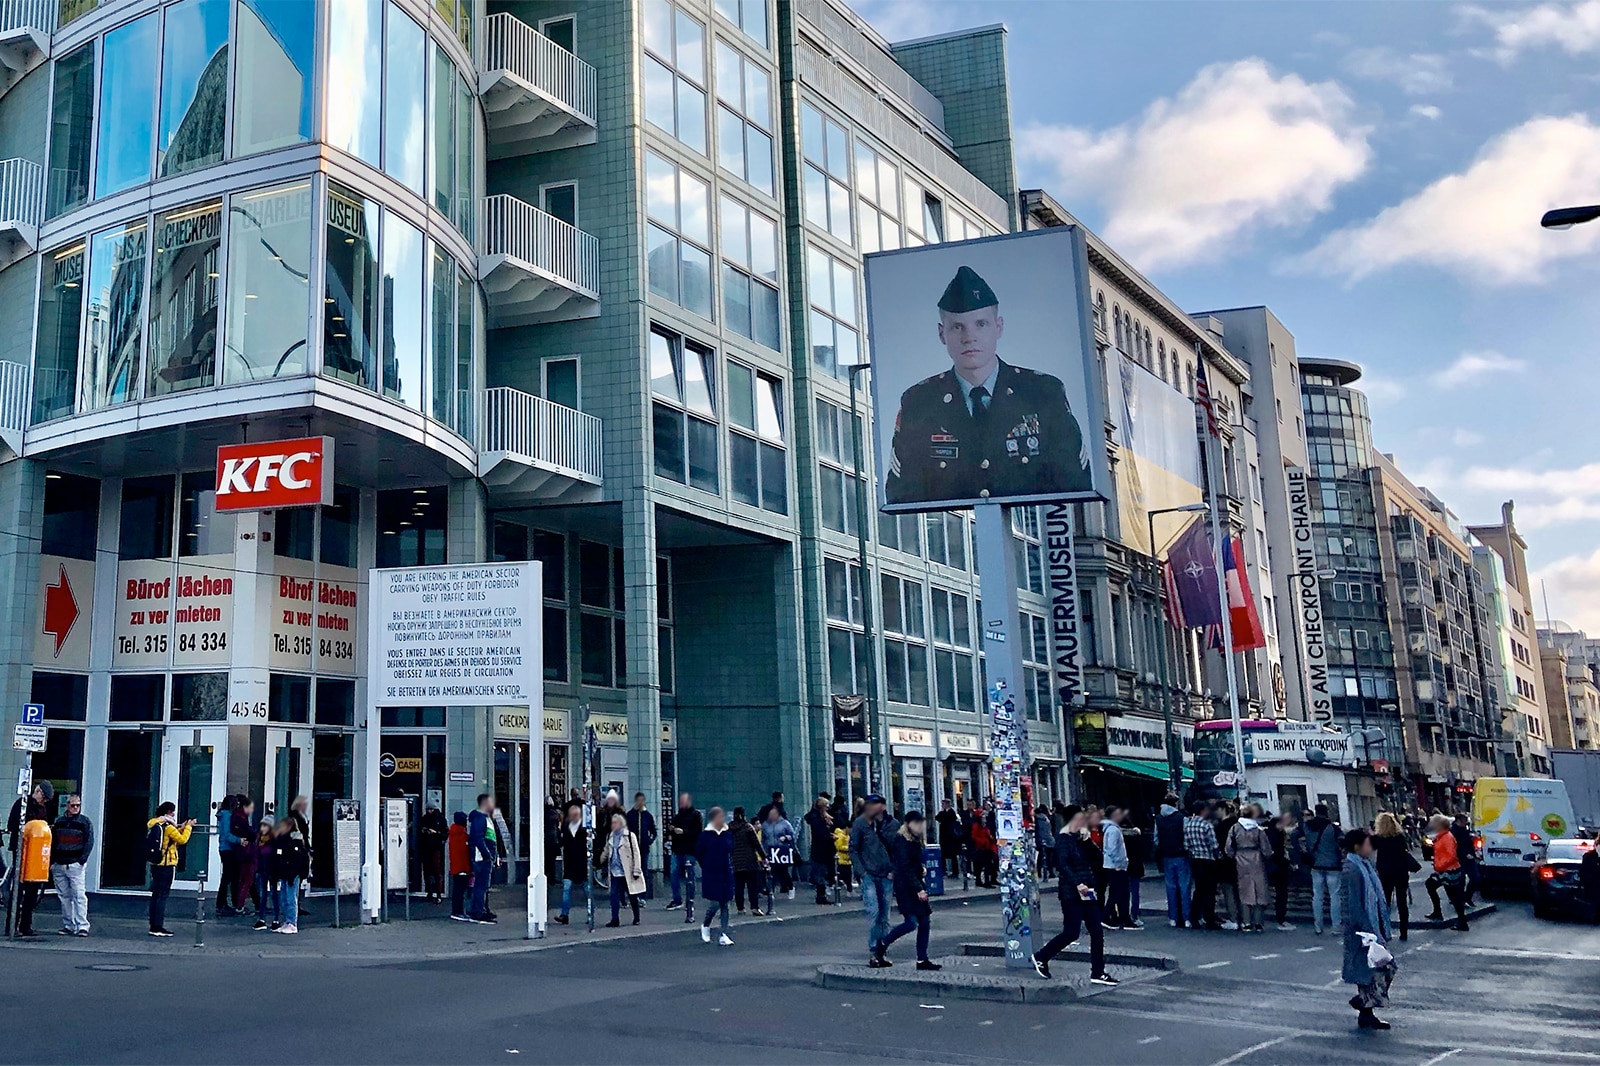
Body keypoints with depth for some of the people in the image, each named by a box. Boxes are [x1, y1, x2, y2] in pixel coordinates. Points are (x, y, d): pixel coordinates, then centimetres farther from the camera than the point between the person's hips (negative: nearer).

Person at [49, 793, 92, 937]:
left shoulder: (85, 822, 4)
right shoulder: (58, 822, 16)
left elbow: (89, 842, -2)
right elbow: (53, 842, 18)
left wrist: (82, 860, -12)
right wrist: (51, 860, 8)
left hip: (75, 864, -4)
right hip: (59, 865, 5)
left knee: (79, 895, -11)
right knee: (64, 897, 7)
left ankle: (82, 926, -13)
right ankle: (68, 926, 13)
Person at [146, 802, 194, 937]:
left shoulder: (153, 824, 9)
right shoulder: (168, 827, -17)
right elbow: (182, 840, -9)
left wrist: (180, 828, 15)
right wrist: (188, 827, 2)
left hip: (155, 865, 8)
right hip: (167, 866, -8)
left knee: (155, 895, 13)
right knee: (163, 896, -5)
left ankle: (153, 926, 16)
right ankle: (158, 928, -5)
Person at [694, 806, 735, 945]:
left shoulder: (728, 834, 3)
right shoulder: (706, 834, -8)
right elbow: (698, 854, 1)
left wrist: (729, 865, 8)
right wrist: (706, 867, 6)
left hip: (726, 874, 4)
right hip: (711, 875, -4)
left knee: (725, 904, 4)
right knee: (715, 903, -7)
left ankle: (723, 935, 8)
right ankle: (705, 925, 21)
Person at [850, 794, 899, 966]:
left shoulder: (893, 825, 0)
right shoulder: (860, 824, -4)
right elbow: (853, 850, 1)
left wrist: (894, 871, 0)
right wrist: (861, 872, -6)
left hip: (886, 876, 2)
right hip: (869, 875, -2)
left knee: (884, 916, 8)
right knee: (873, 912, -12)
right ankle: (873, 951, -6)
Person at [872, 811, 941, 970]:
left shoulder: (914, 840, 15)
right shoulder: (901, 840, -13)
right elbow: (905, 868, -19)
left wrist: (922, 869, 8)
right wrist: (918, 889, -22)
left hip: (916, 884, 9)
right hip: (905, 886, -9)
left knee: (924, 921, 5)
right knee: (911, 922, -15)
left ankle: (922, 959, 9)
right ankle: (882, 944, 3)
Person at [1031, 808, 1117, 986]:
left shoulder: (1081, 837, 13)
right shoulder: (1064, 837, -10)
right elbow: (1064, 864, -19)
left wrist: (1087, 840, -4)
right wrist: (1077, 883, -27)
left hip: (1087, 891, 8)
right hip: (1071, 892, -8)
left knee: (1097, 932, 3)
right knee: (1071, 933, -5)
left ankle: (1098, 973, 9)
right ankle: (1041, 957, 14)